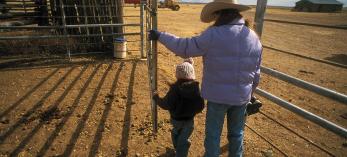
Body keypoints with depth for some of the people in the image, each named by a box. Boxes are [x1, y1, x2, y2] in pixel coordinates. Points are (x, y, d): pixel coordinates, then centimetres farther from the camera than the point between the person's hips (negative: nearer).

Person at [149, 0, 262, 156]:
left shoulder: (213, 35, -19)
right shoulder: (254, 38, 0)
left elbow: (185, 47, -12)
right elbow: (255, 74, 6)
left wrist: (160, 36, 0)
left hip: (218, 96, -5)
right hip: (242, 96, 5)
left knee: (213, 134, 15)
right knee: (237, 133, 23)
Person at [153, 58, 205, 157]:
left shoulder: (175, 88, -23)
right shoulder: (196, 87, -12)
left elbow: (167, 105, -22)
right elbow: (201, 106, -6)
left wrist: (156, 98, -7)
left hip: (176, 118, 0)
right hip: (189, 119, 0)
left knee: (176, 132, 30)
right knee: (183, 140, 13)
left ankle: (177, 148, 55)